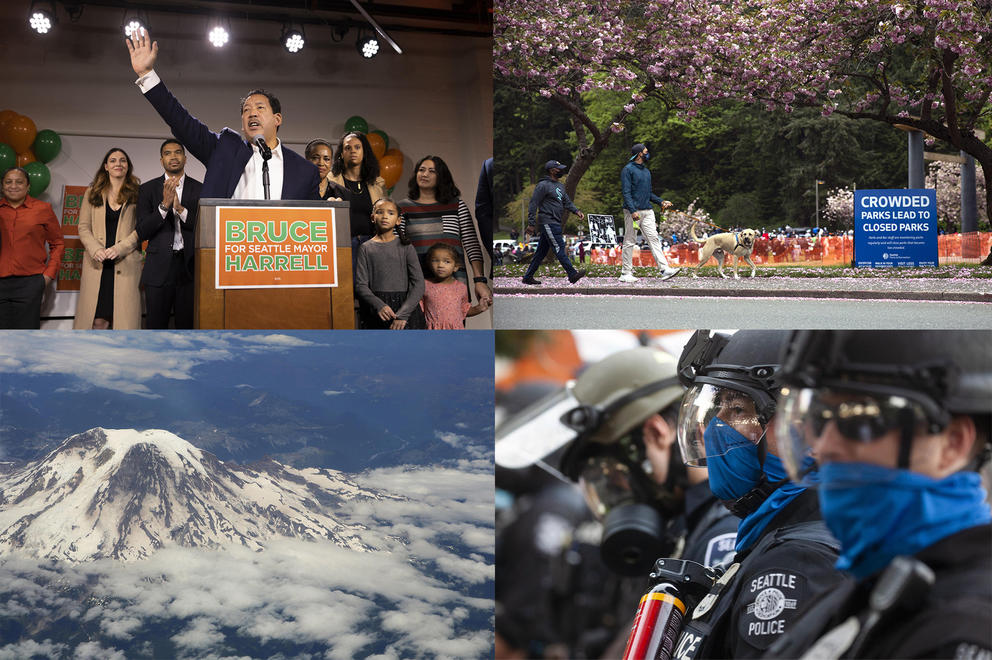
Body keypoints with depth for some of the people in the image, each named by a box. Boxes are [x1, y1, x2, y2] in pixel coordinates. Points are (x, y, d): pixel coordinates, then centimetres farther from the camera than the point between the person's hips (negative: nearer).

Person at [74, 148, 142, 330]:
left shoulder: (137, 193, 7)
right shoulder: (92, 193, 13)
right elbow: (83, 227, 9)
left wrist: (120, 248, -13)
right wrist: (96, 249, -9)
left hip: (126, 264, -1)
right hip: (97, 264, 1)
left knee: (124, 318, -6)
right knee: (97, 320, -4)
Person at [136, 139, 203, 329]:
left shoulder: (200, 190, 7)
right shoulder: (148, 189, 7)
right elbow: (142, 233, -1)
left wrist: (181, 209, -14)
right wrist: (164, 205, -14)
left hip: (190, 267, 0)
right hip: (159, 269, 0)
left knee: (187, 326, 3)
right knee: (155, 327, 0)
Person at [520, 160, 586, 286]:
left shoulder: (560, 185, 19)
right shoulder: (543, 185, -9)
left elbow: (566, 202, 21)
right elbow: (534, 204, -11)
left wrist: (576, 211, 3)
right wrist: (531, 223, -15)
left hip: (555, 223, 9)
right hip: (548, 222, -9)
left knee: (541, 252, 10)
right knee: (560, 249, -11)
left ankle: (528, 277, 15)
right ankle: (572, 275, -14)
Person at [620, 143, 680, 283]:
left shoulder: (646, 171, 19)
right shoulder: (628, 170, -5)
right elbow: (626, 192, -13)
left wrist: (661, 202, 12)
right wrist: (633, 211, -23)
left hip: (647, 211, 7)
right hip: (633, 211, -7)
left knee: (654, 238, -3)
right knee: (629, 241, -1)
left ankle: (665, 269, -11)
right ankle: (626, 273, 4)